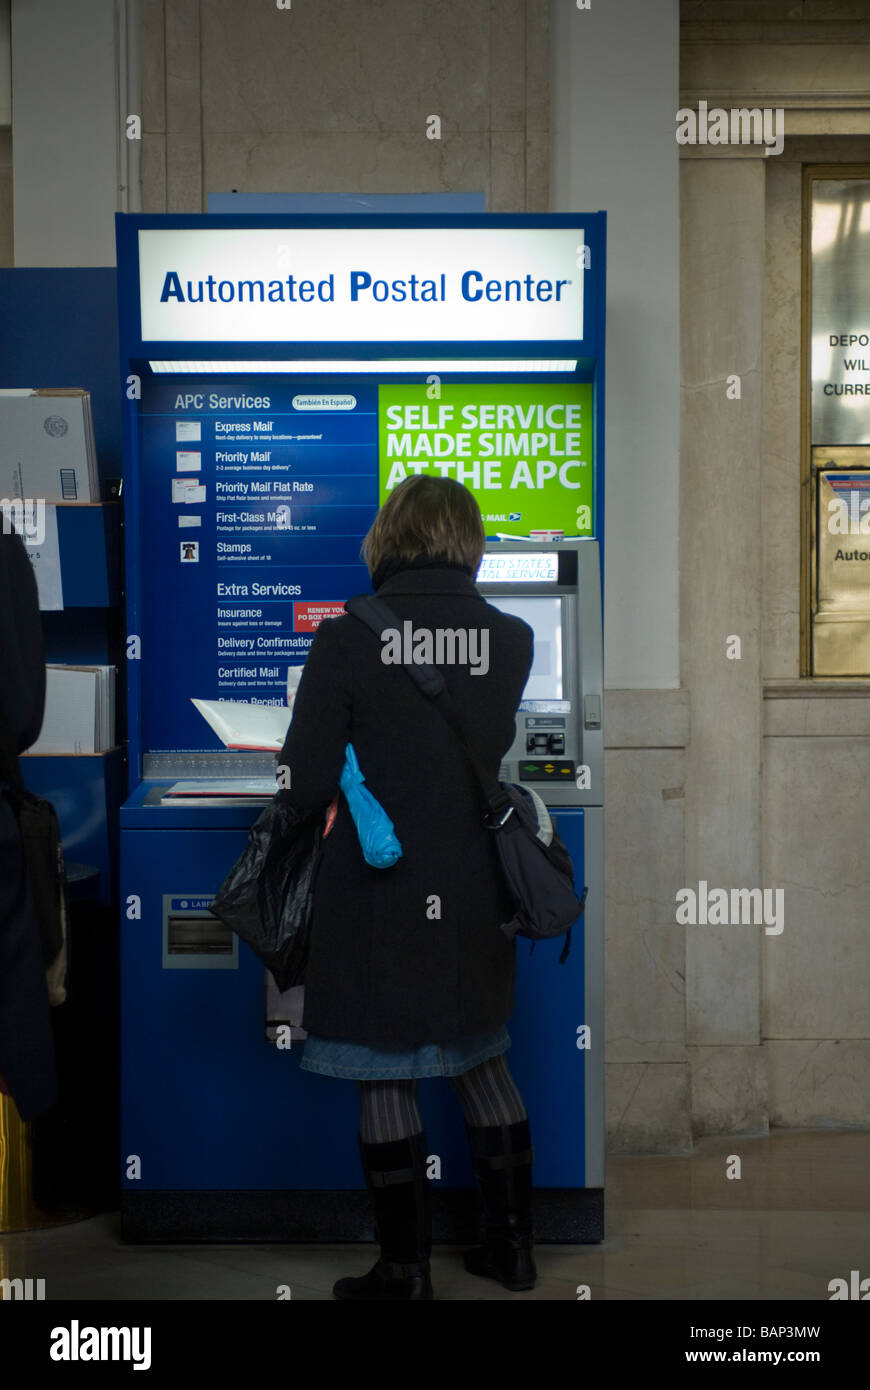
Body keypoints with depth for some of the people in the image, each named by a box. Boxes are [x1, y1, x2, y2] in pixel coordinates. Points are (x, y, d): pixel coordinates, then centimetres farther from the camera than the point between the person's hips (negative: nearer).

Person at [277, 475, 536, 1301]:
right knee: (482, 1062, 19)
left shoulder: (345, 642, -14)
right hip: (475, 896, 4)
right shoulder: (511, 641, -3)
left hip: (380, 899, -4)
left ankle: (406, 1272, 18)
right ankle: (512, 1246, 30)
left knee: (386, 1080, 9)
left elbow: (305, 786, -14)